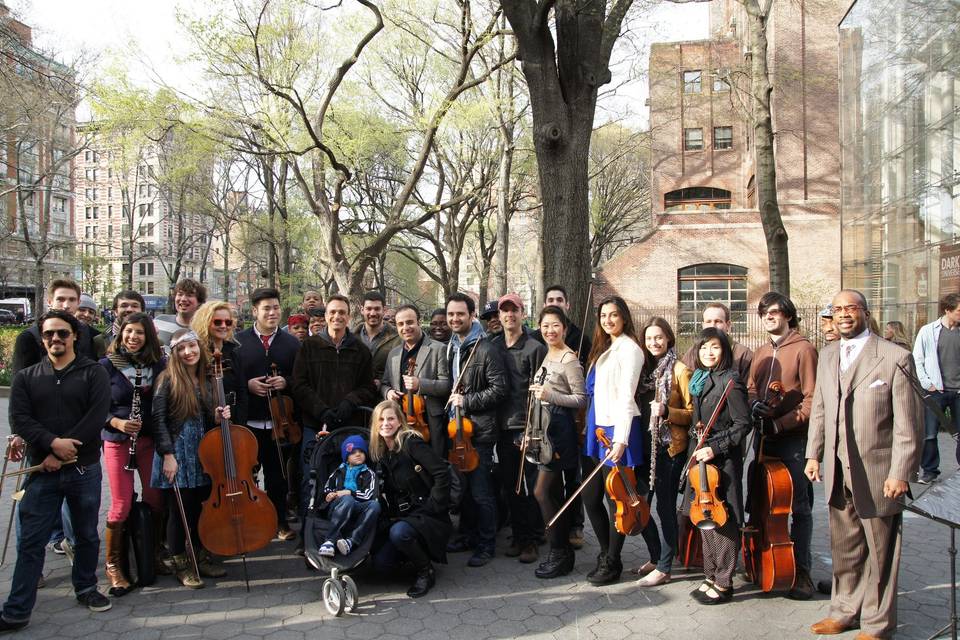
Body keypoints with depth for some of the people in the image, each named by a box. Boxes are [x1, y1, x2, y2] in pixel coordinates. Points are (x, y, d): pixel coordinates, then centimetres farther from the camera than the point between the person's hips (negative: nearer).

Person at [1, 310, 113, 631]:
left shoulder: (93, 373, 0)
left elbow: (97, 416, -12)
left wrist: (63, 452, -17)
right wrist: (53, 443, -19)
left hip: (84, 469, -1)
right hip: (42, 471, 1)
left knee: (87, 535, 13)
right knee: (30, 541, 2)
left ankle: (86, 588, 32)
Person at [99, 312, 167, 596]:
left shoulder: (158, 364, 3)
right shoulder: (107, 365, -3)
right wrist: (117, 422, -19)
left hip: (151, 439, 3)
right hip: (117, 441, -3)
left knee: (154, 500, 6)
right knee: (121, 505, -2)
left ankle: (153, 555, 26)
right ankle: (113, 565, 15)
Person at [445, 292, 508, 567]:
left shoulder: (486, 349, -13)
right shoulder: (450, 348, 12)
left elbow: (500, 389, -16)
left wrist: (466, 401, -16)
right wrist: (452, 400, 9)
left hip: (480, 430, -8)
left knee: (480, 491, -2)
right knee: (463, 487, 17)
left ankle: (486, 545, 11)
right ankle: (469, 536, 32)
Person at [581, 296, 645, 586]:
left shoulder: (629, 348, -9)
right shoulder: (604, 349, 16)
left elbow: (626, 397, -16)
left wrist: (620, 439, -21)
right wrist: (592, 429, 9)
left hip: (616, 430, -8)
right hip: (596, 429, 8)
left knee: (615, 498, 4)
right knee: (590, 497, 12)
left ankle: (612, 562, 18)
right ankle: (606, 552, 29)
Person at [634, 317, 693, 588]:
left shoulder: (680, 370, -7)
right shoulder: (646, 368, 10)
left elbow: (693, 413, -8)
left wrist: (666, 412, -21)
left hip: (671, 446, -6)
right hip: (647, 445, 6)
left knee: (665, 507, 1)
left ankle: (664, 568, 13)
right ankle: (656, 557, 29)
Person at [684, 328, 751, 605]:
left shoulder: (730, 381, -13)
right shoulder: (700, 380, 11)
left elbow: (743, 423, -15)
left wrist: (715, 448, -19)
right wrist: (696, 451, 11)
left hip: (723, 461, -8)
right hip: (701, 459, 8)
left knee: (721, 521, 0)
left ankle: (724, 584, 12)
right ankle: (711, 577, 26)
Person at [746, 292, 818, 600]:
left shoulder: (803, 349, -8)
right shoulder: (760, 353, 14)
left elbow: (812, 399, -12)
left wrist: (780, 423, -18)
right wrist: (754, 405, -5)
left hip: (793, 439, -6)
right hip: (764, 438, 7)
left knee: (799, 507, 2)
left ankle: (801, 571, 11)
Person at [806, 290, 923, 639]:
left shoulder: (895, 357, -10)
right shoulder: (827, 355, 9)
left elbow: (908, 424, -11)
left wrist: (900, 473, -13)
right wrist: (814, 454, 9)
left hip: (877, 475, -5)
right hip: (837, 473, 5)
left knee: (880, 554, 10)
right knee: (844, 550, 18)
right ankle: (846, 611, 35)